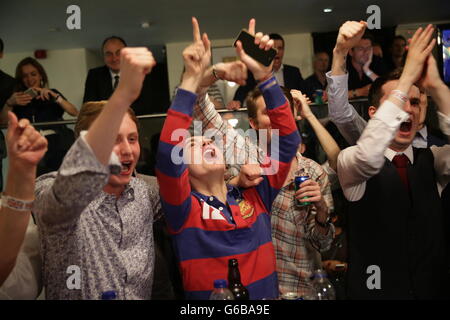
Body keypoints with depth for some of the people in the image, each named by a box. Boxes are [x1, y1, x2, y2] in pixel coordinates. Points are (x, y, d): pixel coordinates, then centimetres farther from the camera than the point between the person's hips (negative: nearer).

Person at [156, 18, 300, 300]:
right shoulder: (185, 210, -3)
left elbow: (288, 139, 1)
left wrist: (264, 74, -6)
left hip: (269, 295, 1)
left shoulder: (255, 198, 6)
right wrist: (192, 79, -21)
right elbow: (167, 153, -19)